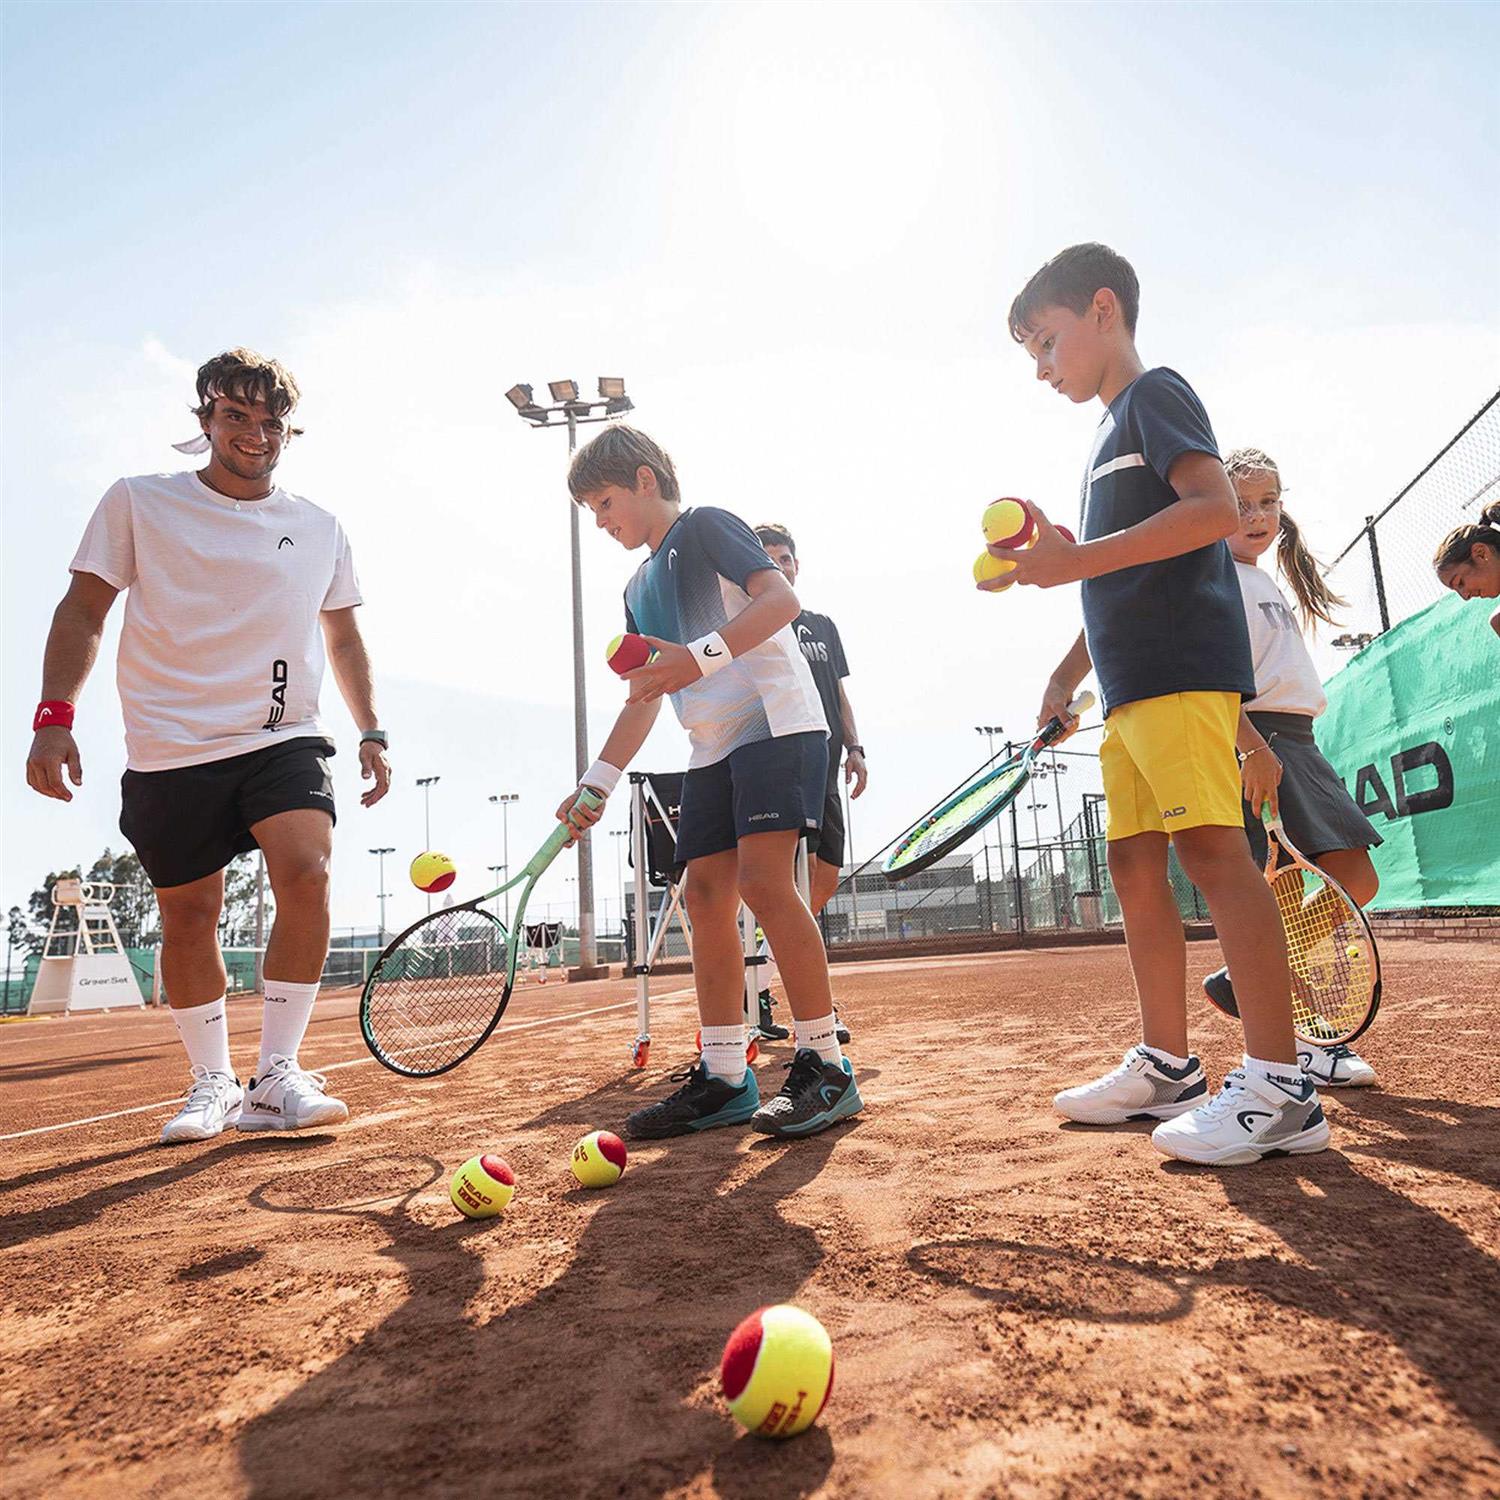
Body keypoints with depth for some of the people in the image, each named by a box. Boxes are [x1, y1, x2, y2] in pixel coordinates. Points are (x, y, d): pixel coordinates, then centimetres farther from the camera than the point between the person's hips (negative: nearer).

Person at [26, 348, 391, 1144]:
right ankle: (211, 1083, 23)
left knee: (306, 874, -21)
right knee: (188, 916, 5)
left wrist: (371, 732, 9)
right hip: (170, 751, 0)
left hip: (285, 740, 1)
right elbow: (83, 611, 3)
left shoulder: (320, 529, 10)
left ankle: (276, 1077, -10)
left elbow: (344, 638, 17)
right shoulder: (138, 502, 4)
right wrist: (54, 715, -10)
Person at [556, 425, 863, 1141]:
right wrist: (596, 783, 14)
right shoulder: (638, 590, 23)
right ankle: (723, 1077, 7)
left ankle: (824, 1065, -9)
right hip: (712, 747, 8)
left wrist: (702, 656, -26)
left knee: (763, 879, -19)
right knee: (705, 893, 1)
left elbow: (782, 599, -14)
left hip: (775, 721, -8)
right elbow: (643, 698, 22)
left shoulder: (706, 525, 1)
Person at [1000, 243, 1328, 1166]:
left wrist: (1078, 559, -19)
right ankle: (1168, 1066, 13)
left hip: (1185, 668, -10)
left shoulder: (1155, 392, 1)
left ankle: (1281, 1088, -13)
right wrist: (1067, 675, 22)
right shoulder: (1113, 436, 27)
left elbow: (1217, 509, -16)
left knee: (1210, 846, -16)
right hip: (1133, 685, 10)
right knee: (1135, 864, 6)